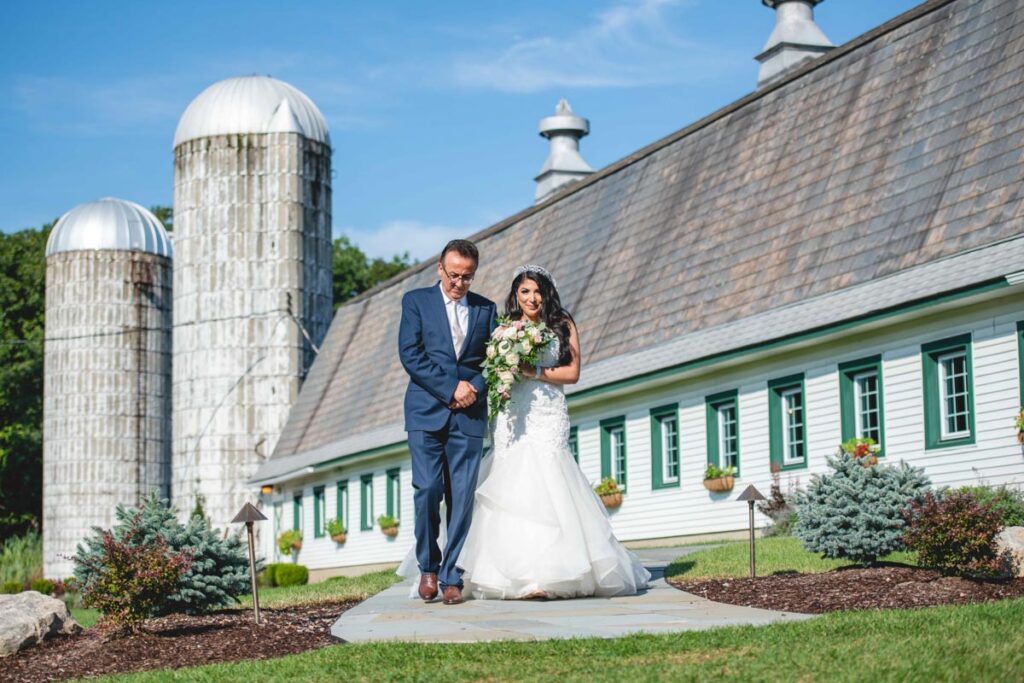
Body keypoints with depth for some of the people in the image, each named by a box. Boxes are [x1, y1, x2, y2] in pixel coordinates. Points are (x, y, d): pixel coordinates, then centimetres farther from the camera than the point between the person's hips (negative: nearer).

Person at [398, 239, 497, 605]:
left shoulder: (486, 309, 15)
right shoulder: (416, 301, 7)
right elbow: (410, 354, -3)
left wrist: (476, 387, -9)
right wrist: (450, 389, -11)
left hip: (469, 415, 2)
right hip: (426, 411, -2)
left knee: (462, 497, -3)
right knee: (427, 489, -10)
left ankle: (451, 578, 2)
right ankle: (428, 567, 9)